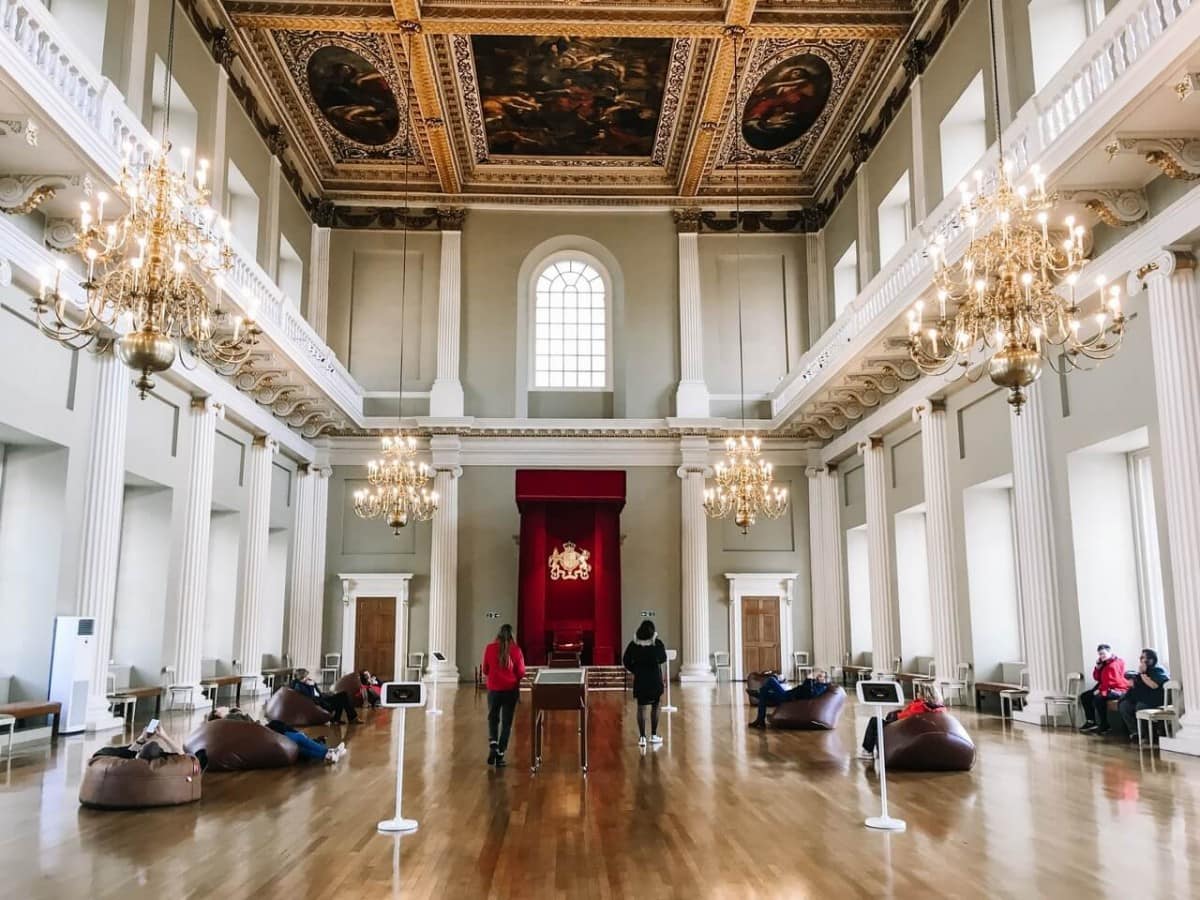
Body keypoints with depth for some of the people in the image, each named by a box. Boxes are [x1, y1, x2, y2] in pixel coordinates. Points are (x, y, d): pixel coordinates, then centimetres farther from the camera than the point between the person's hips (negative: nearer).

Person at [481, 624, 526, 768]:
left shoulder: (490, 648, -5)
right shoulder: (515, 650, -8)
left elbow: (485, 671, 4)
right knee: (506, 722, 8)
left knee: (493, 719, 18)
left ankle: (492, 744, -5)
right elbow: (521, 672, -2)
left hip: (494, 689, 1)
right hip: (511, 690, -1)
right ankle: (500, 755, 7)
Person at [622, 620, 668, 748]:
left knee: (641, 708, 3)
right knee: (655, 707, 13)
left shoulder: (634, 643, -2)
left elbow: (626, 660, -3)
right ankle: (653, 735, 17)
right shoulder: (657, 643, -7)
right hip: (655, 679, -1)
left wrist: (635, 670, 9)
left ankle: (642, 737, -2)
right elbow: (663, 658, -1)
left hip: (640, 679, 1)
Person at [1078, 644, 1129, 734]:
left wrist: (1100, 690, -22)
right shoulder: (1104, 663, 14)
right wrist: (1098, 666, 0)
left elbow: (1112, 681, -23)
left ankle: (1104, 726, -23)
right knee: (1084, 696, 3)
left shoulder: (1114, 664, -15)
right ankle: (1091, 722, 2)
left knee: (1098, 698, -34)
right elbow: (1097, 678, 13)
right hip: (1106, 688, 10)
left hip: (1118, 689, -10)